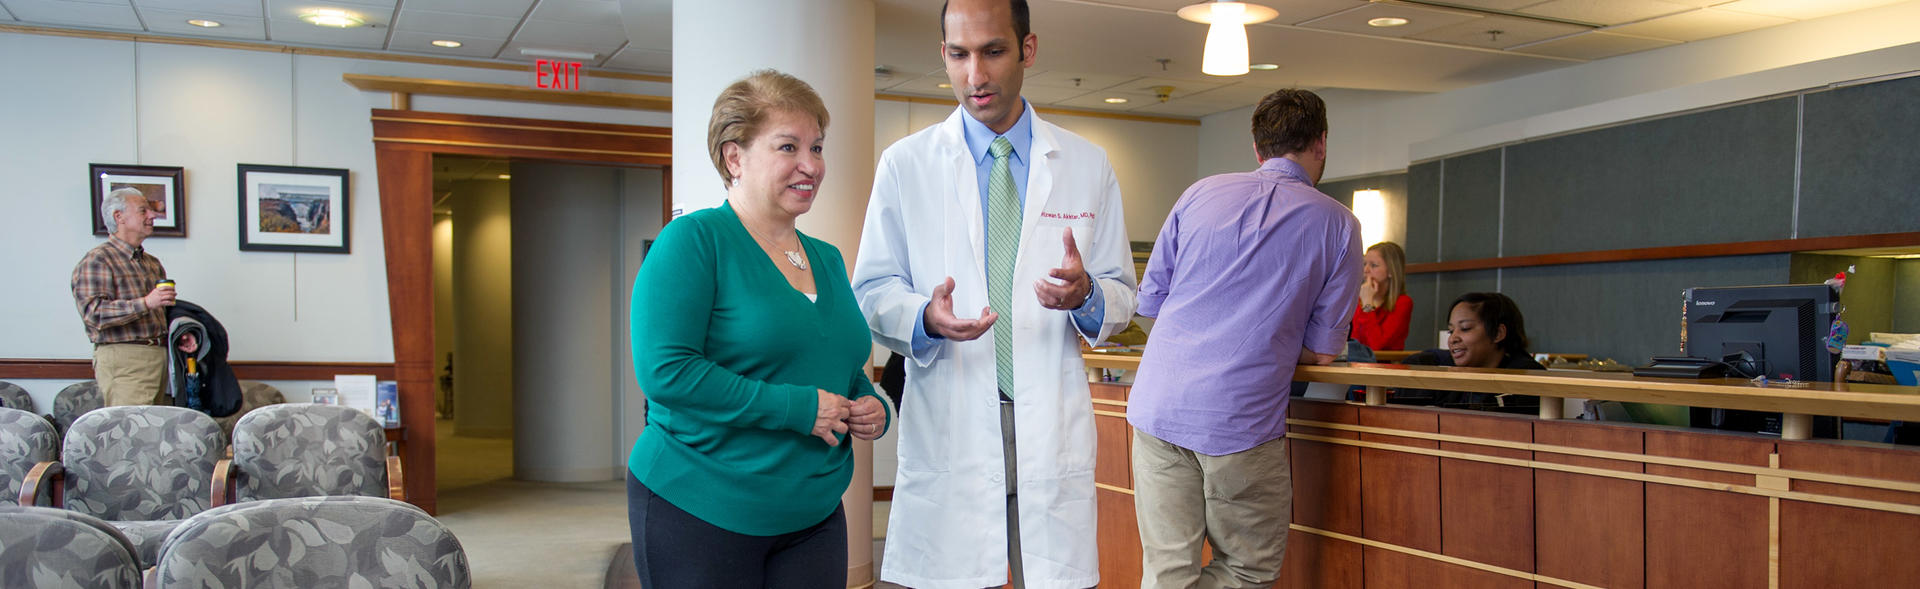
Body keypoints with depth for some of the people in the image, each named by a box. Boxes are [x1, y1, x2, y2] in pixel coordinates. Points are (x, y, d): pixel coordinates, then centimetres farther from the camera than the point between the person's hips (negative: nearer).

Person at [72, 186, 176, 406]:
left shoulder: (153, 263, 23)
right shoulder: (96, 260, -3)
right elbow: (93, 312, -16)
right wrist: (146, 303, -25)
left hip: (160, 359, 8)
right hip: (124, 361, -7)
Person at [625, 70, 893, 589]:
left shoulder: (827, 260, 12)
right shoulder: (693, 241, -10)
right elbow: (664, 370, -20)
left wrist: (873, 408, 0)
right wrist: (798, 408, -20)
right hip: (698, 513, -6)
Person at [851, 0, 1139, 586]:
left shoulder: (1088, 165, 9)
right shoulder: (904, 164, 6)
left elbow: (1122, 296, 11)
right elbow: (873, 290, 6)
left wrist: (1086, 295, -13)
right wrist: (926, 317, -17)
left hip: (1052, 428, 1)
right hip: (948, 427, -1)